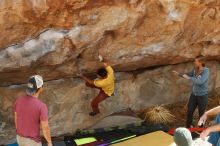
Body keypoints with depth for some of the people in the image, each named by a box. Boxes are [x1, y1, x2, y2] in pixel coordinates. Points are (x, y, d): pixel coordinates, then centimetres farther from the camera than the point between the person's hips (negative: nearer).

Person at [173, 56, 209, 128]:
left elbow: (201, 81, -35)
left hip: (202, 96, -6)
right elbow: (188, 74, 14)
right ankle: (188, 127, 29)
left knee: (201, 113, 10)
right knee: (189, 111, 11)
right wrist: (179, 74, 1)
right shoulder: (195, 69, -4)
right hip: (194, 94, 6)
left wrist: (189, 78, -33)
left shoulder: (206, 71, -22)